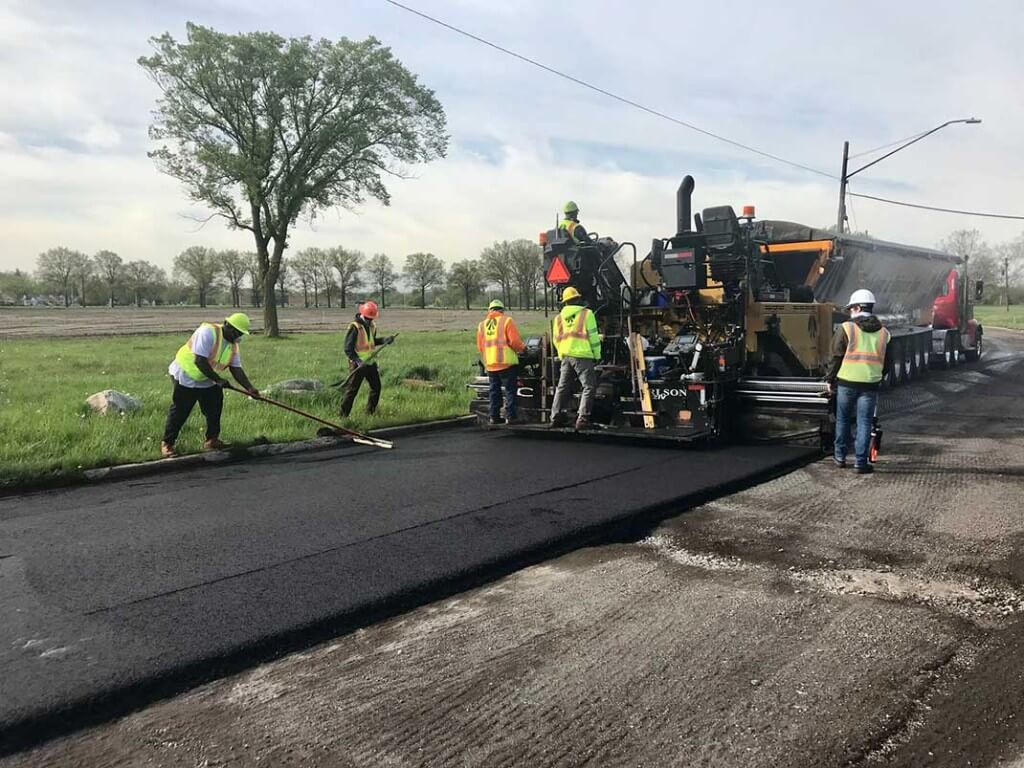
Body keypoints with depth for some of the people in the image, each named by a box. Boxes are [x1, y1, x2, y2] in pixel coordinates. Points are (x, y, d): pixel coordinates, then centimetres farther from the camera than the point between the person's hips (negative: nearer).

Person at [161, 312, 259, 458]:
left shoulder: (233, 345, -2)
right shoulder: (208, 332, -26)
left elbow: (236, 369, -6)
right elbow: (200, 361, -31)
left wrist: (250, 388, -20)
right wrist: (218, 379, -30)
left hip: (207, 381, 8)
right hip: (185, 375, -8)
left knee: (214, 410, 6)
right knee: (179, 412, -2)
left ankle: (212, 440, 18)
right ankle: (167, 443, 9)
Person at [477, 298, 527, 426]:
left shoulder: (482, 324, 12)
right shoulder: (506, 321, -3)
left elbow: (479, 347, 12)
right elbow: (515, 341, -11)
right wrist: (522, 348, 8)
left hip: (490, 364, 5)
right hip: (506, 362, -5)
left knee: (494, 390, 13)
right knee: (510, 390, 0)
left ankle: (494, 417, 14)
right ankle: (511, 416, -2)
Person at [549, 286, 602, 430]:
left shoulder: (559, 318, 13)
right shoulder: (586, 314, -1)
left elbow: (556, 340, 15)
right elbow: (593, 336, -4)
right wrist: (597, 355, 3)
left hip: (566, 356, 6)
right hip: (583, 356, -5)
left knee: (562, 387, 14)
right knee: (588, 387, -2)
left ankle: (556, 417, 15)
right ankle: (582, 418, -11)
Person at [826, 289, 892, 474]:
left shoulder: (846, 328, -5)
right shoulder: (883, 333, 8)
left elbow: (836, 357, -4)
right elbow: (887, 362, 13)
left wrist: (830, 379, 5)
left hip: (846, 382, -2)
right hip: (870, 384, 2)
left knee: (843, 420, 13)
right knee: (864, 423, 4)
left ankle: (840, 457, 22)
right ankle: (861, 462, 2)